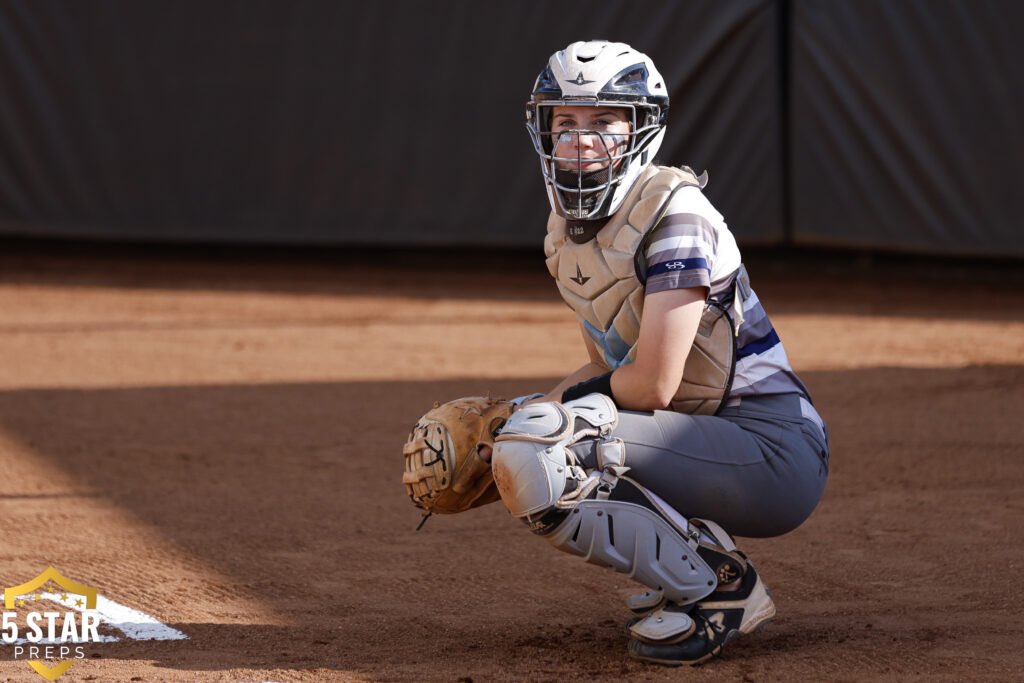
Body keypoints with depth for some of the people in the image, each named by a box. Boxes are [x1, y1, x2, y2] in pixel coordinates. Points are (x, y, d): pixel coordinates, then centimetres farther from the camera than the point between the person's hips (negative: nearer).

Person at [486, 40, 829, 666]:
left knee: (530, 457, -23)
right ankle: (696, 564, 12)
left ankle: (718, 587, -12)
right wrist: (525, 410, 5)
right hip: (712, 439, 10)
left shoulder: (673, 212, -16)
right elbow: (612, 366, 20)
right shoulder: (568, 230, 10)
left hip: (777, 451, -10)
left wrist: (565, 399, -3)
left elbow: (653, 383, -20)